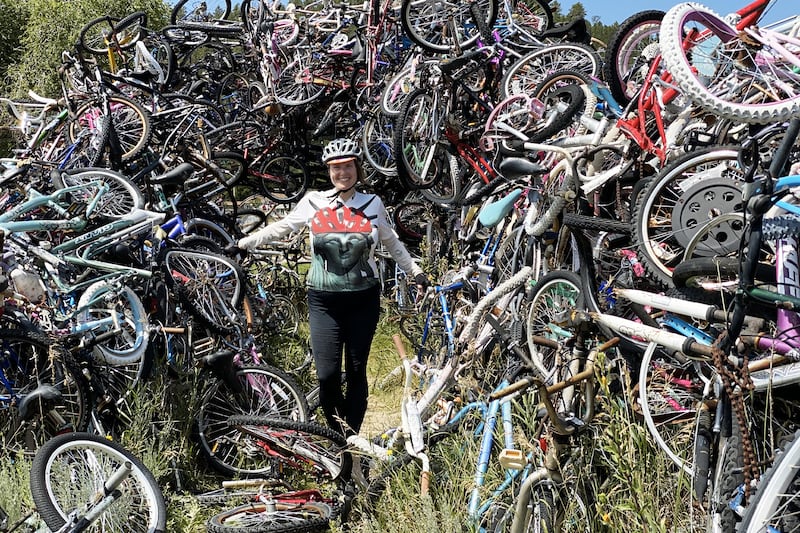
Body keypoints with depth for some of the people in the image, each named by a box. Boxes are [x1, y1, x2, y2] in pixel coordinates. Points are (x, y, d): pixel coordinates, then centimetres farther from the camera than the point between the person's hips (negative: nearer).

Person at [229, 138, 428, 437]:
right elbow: (280, 228, 9)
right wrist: (242, 244, 6)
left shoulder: (372, 204, 5)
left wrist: (415, 272, 19)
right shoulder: (314, 202, 2)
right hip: (324, 301, -1)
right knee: (327, 375, -9)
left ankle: (352, 439, 15)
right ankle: (338, 436, 11)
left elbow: (392, 243, 18)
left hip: (363, 300, 1)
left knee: (356, 372, 5)